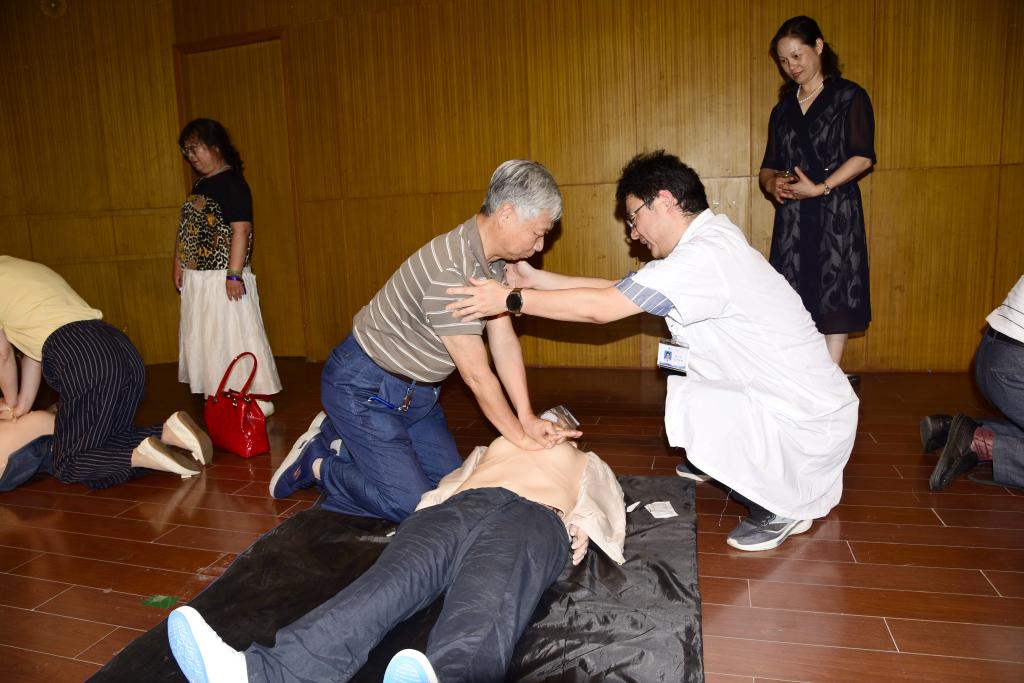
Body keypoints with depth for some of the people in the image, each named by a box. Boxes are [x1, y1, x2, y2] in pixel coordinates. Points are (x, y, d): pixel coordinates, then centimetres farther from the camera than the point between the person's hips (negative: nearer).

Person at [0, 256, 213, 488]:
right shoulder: (31, 269, 34)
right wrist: (23, 406, 31)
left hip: (80, 360, -8)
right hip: (123, 348, 8)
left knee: (67, 463, 6)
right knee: (106, 440, 20)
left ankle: (143, 455, -18)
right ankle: (169, 430, -5)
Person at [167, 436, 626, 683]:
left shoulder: (587, 464, 38)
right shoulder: (491, 448, 45)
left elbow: (605, 512, 21)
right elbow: (449, 483, 31)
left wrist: (581, 526, 0)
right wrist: (435, 502, 10)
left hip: (533, 518, -2)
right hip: (457, 507, 3)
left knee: (482, 614, -37)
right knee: (390, 582, -30)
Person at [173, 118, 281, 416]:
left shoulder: (231, 182, -12)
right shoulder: (200, 184, 14)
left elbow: (241, 229, -19)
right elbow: (186, 229, 20)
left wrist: (234, 274, -23)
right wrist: (178, 263, 13)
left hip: (223, 278, -9)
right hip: (197, 278, 9)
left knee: (233, 337, -4)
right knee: (202, 339, 13)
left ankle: (258, 400, 7)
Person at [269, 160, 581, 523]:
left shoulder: (493, 261, -2)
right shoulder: (450, 269, -32)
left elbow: (504, 341, -2)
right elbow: (476, 374, -26)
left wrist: (527, 417, -7)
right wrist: (520, 436, -15)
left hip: (416, 390, 9)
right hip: (364, 386, -9)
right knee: (411, 504, -10)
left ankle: (341, 440, 26)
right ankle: (317, 463, 13)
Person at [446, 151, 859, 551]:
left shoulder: (705, 256, -25)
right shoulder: (710, 238, 5)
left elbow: (600, 307, -25)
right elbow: (618, 290, 4)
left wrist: (510, 298, -17)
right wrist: (535, 279, 2)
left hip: (810, 421, -9)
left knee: (687, 409, -25)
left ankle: (780, 508, -4)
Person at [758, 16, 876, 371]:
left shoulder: (849, 96, 3)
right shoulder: (782, 110, 17)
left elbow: (862, 157, -7)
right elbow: (768, 166, 14)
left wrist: (820, 188, -18)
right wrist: (771, 183, -9)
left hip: (835, 212, -4)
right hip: (792, 217, 4)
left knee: (833, 297, -3)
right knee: (796, 299, 0)